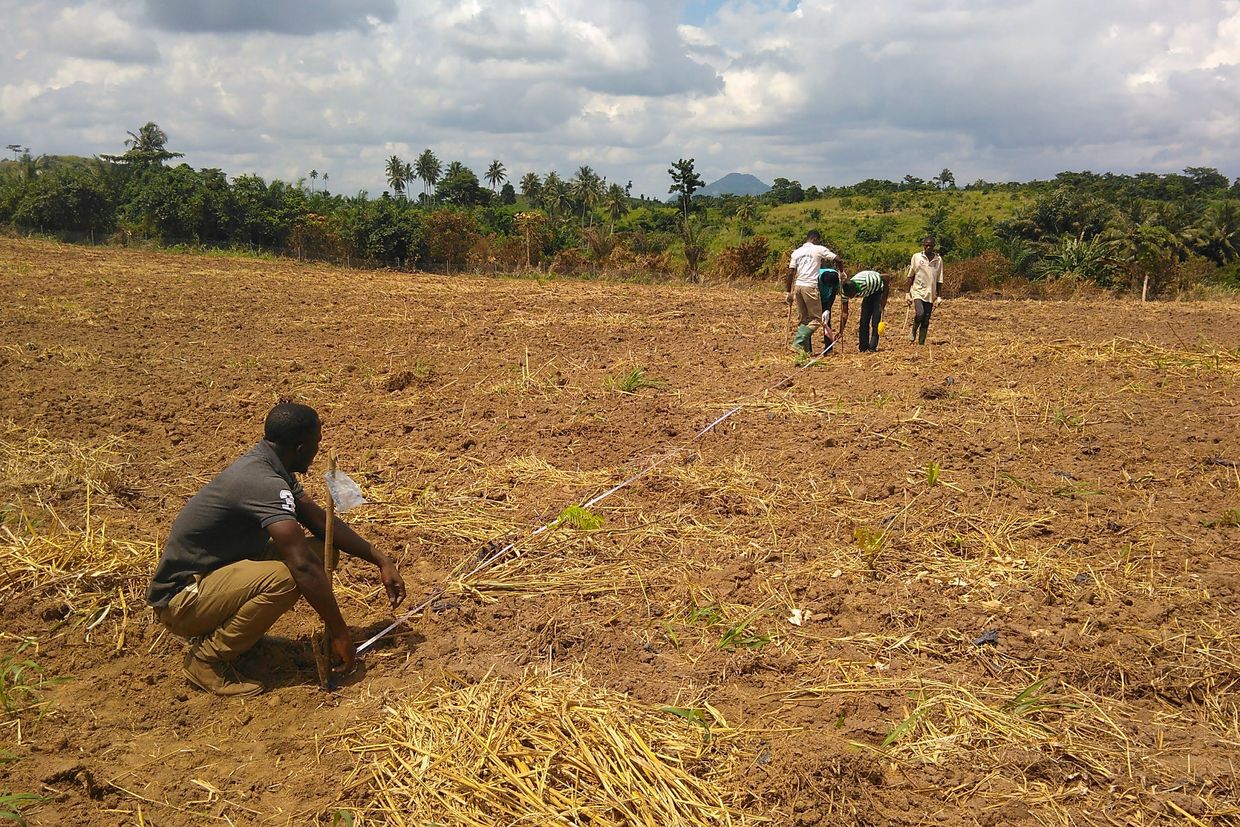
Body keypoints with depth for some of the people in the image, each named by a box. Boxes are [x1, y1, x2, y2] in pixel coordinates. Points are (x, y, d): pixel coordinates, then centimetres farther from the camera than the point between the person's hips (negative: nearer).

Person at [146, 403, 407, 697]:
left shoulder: (268, 469, 3)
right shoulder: (265, 484, -28)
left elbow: (322, 522, 9)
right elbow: (304, 567, -32)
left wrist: (380, 560, 4)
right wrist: (338, 632, -25)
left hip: (211, 575, 10)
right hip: (180, 600, -10)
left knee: (320, 551, 0)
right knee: (286, 577, -33)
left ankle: (218, 628, 9)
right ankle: (206, 658, -11)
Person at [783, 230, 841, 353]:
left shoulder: (796, 252, 16)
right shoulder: (819, 249, 3)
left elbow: (790, 273, 11)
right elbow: (837, 259, 2)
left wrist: (788, 292, 15)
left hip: (797, 286, 6)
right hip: (810, 286, -6)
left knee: (803, 319, 12)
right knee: (816, 319, 0)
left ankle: (806, 349, 8)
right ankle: (798, 343, -12)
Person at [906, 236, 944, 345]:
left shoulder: (938, 260, 4)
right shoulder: (916, 257, 1)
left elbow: (939, 280, 8)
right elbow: (911, 276, 5)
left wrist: (939, 296, 6)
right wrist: (908, 292, 3)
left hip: (930, 294, 2)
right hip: (918, 291, -2)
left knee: (926, 321, 2)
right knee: (920, 314, -23)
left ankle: (921, 343, 9)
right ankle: (913, 330, 6)